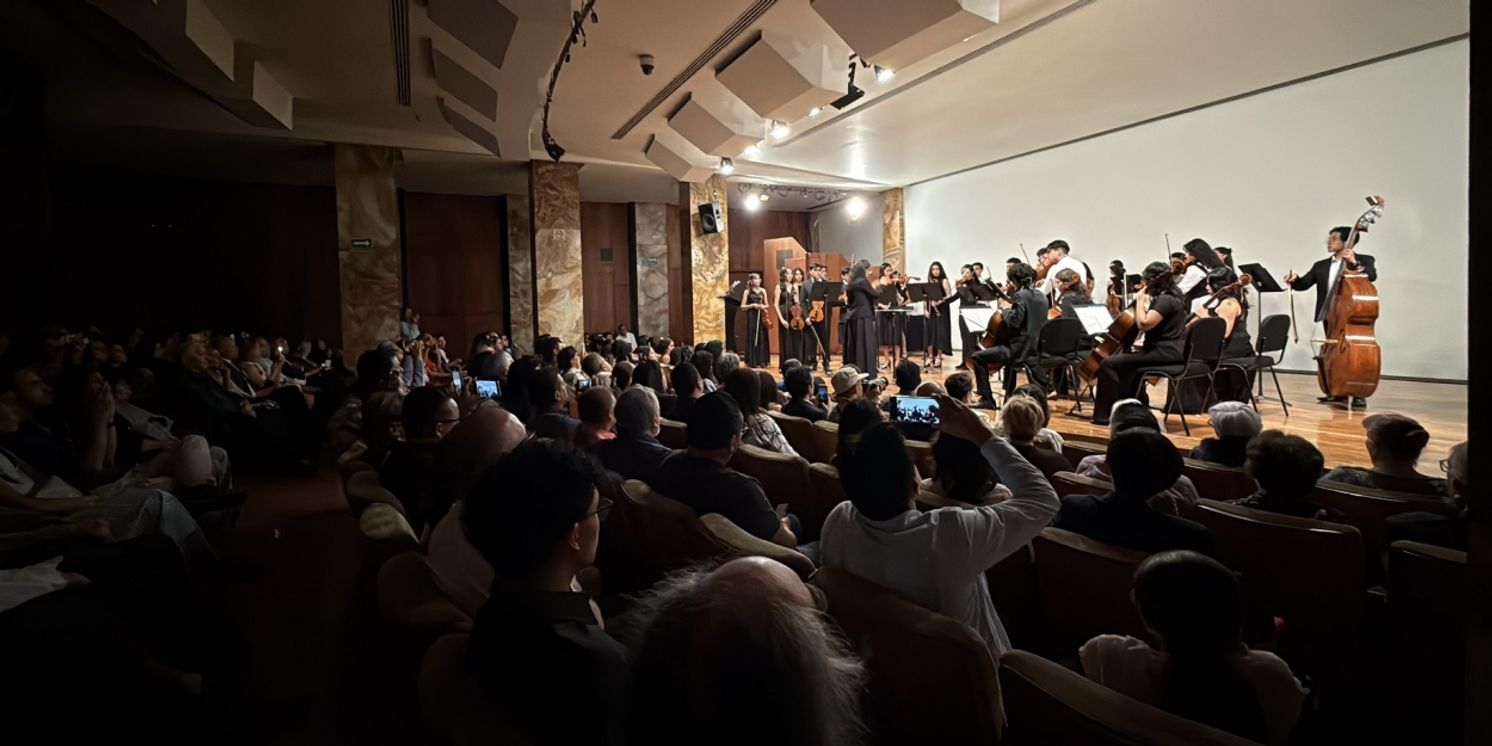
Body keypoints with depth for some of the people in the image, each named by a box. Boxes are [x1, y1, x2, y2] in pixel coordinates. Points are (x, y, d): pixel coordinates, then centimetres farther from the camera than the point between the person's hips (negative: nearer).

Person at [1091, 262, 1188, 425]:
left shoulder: (1165, 300, -15)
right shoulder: (1169, 298, 17)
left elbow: (1143, 324, -25)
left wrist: (1140, 299, -15)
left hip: (1164, 352, -11)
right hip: (1168, 350, 11)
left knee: (1108, 363, -17)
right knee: (1124, 363, 30)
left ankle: (1104, 414, -15)